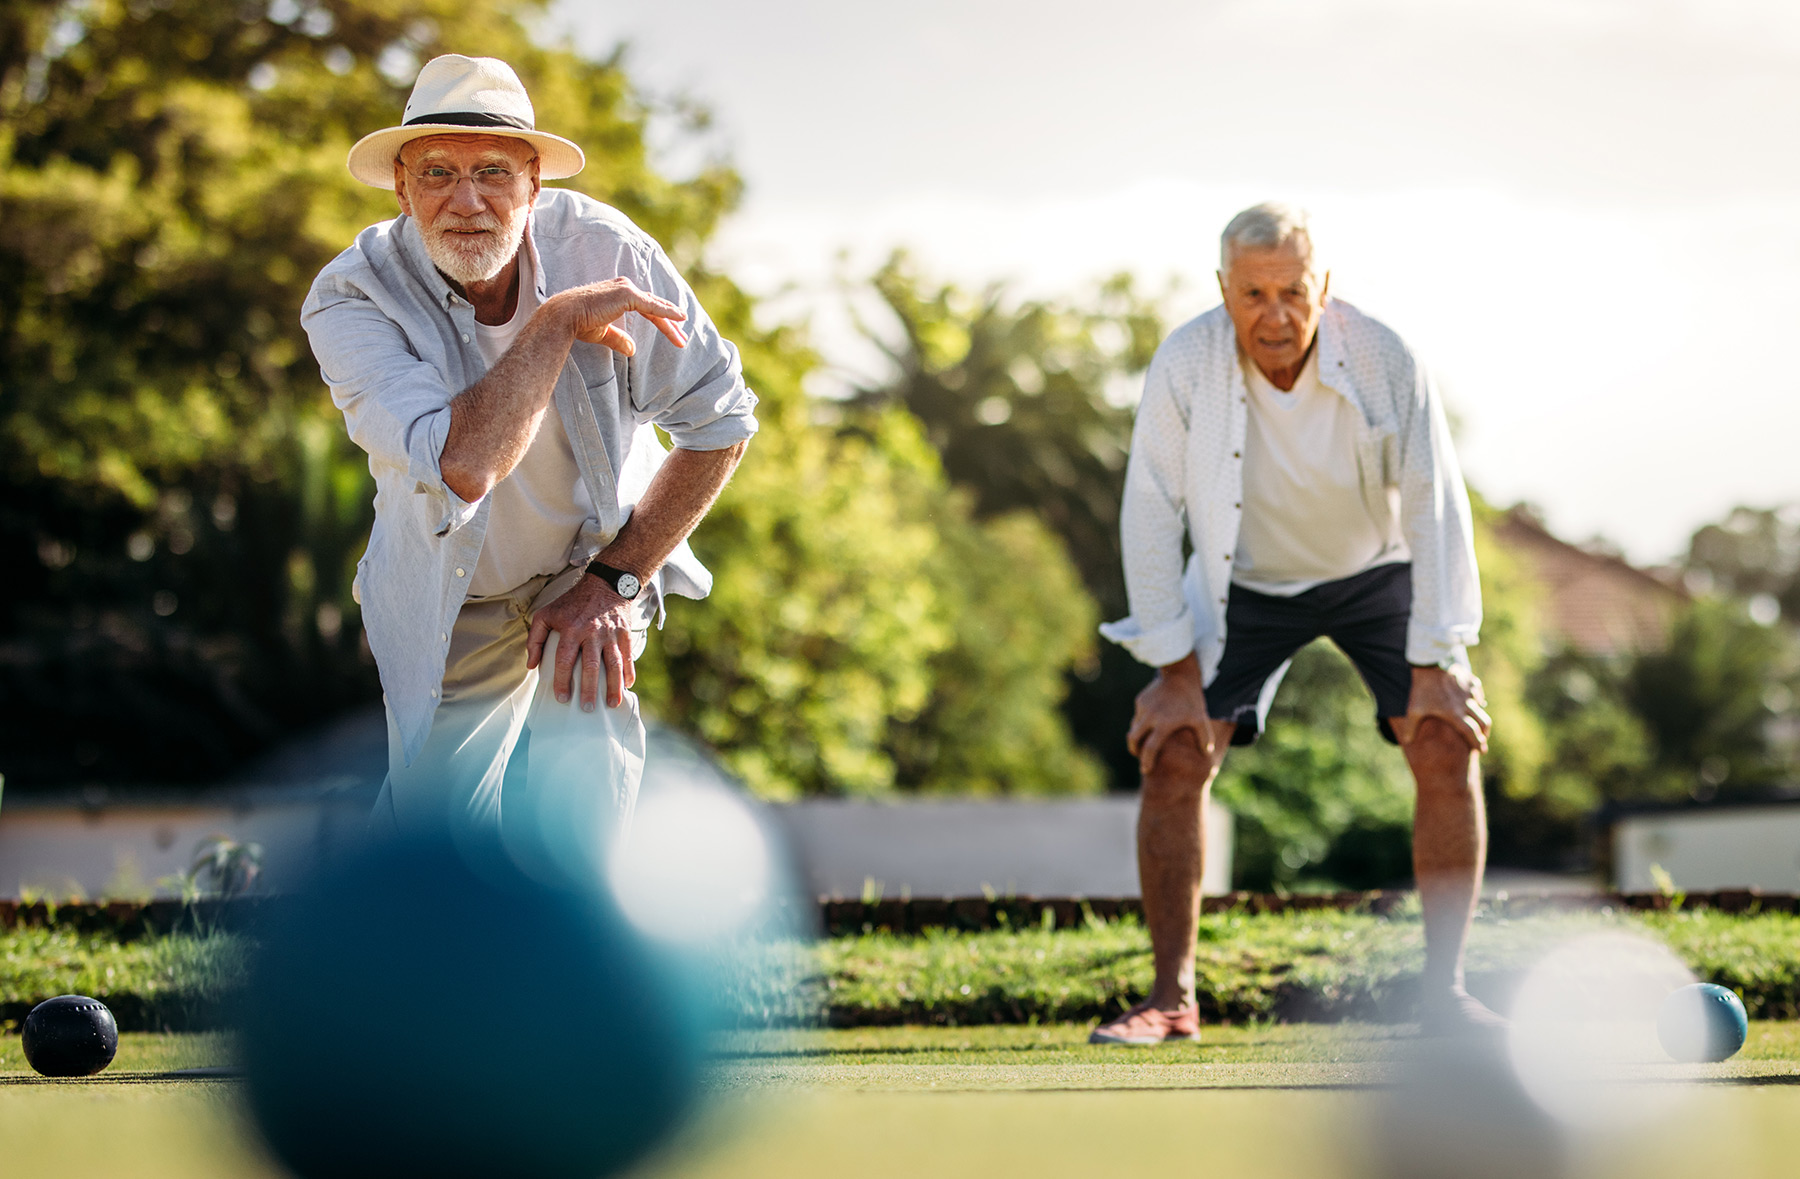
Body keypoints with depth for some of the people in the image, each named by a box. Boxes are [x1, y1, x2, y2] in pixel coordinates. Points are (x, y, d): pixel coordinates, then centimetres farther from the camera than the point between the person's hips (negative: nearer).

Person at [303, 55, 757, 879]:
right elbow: (464, 465, -42)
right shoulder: (351, 300, -26)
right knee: (428, 840, 14)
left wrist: (614, 580, -15)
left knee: (558, 840, -20)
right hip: (451, 600, 1)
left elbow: (719, 421, -11)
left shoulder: (603, 250, -21)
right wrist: (556, 324, -35)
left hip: (595, 567, 0)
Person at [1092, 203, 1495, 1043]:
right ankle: (1171, 998, -4)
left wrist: (1434, 665, -22)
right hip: (1242, 582, 1)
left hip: (1375, 573, 0)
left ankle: (1443, 990, -7)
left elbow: (1437, 508, -20)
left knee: (1449, 747, -16)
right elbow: (1150, 513, -18)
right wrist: (1177, 670, -18)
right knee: (1174, 754, -13)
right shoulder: (1184, 365, -25)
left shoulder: (1386, 362, -27)